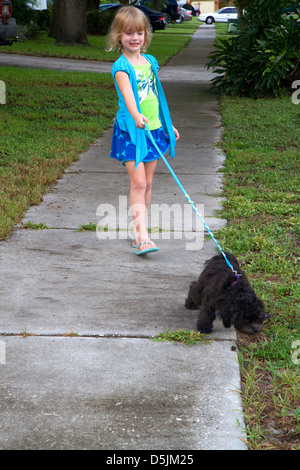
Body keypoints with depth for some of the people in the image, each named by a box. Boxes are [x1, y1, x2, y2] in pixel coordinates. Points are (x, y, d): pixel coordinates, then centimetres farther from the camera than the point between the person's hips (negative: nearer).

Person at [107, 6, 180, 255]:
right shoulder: (121, 66, -11)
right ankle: (142, 234, -13)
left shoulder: (150, 62, 9)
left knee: (147, 182, 10)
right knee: (138, 182, -11)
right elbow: (127, 93, -30)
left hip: (153, 129, 6)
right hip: (131, 131, -6)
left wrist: (168, 125, 24)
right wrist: (136, 116, -48)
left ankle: (138, 229, 20)